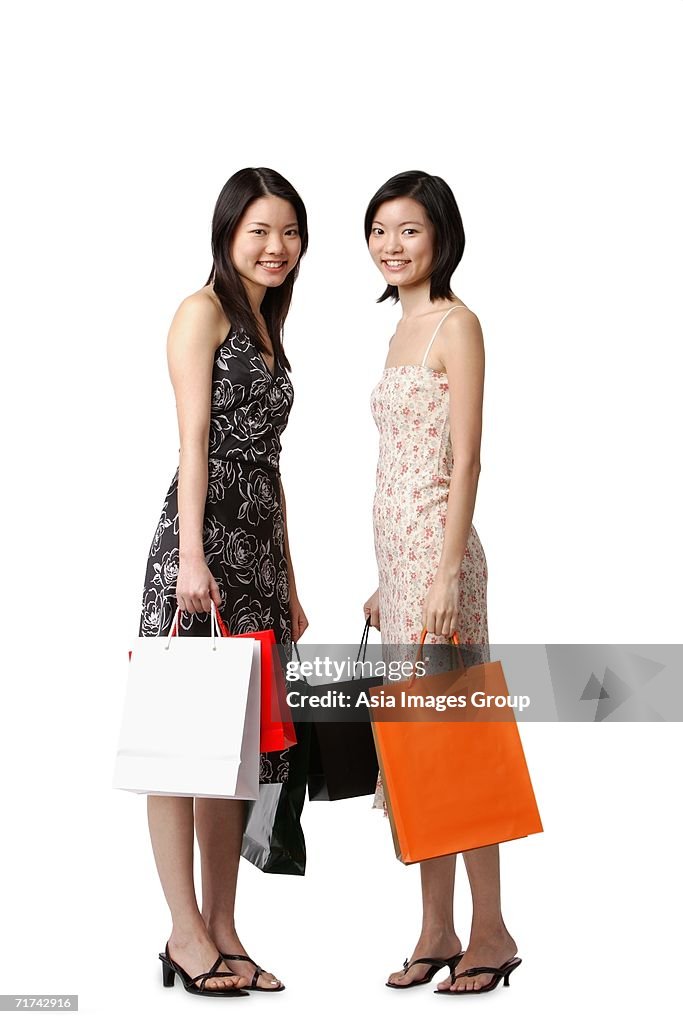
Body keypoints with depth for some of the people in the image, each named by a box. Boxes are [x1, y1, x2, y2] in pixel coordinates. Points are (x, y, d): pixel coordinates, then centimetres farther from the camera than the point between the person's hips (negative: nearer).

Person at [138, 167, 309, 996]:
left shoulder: (267, 329, 22)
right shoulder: (203, 310, 0)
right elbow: (194, 439, -10)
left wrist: (290, 583, 19)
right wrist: (192, 554, -18)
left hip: (259, 547, 8)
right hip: (203, 533, -8)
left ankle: (221, 928, 15)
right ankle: (187, 933, 2)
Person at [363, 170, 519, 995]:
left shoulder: (455, 323, -7)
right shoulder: (404, 329, 17)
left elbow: (464, 463, -14)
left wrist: (444, 576, -20)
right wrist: (384, 581, 18)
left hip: (437, 551, -9)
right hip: (396, 552, 9)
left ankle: (489, 928, 10)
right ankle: (436, 933, 19)